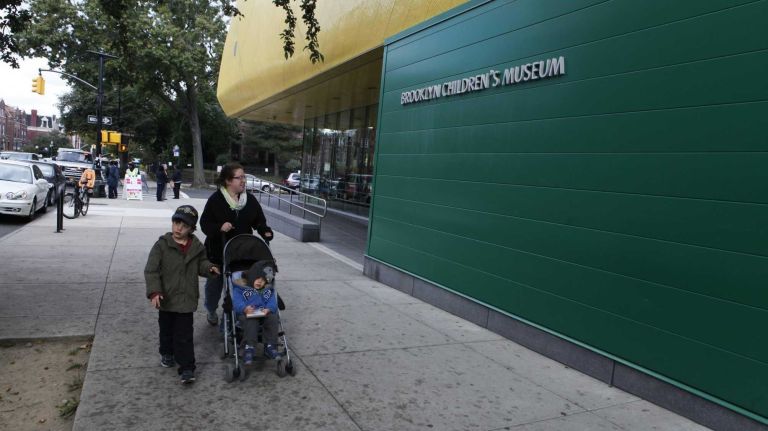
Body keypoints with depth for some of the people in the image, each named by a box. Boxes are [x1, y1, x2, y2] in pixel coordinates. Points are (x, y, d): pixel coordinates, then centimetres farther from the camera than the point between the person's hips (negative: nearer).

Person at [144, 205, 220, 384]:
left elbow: (201, 264, 14)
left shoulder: (197, 246, -2)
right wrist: (154, 291, -21)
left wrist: (209, 268, -9)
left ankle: (187, 368, 6)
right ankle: (167, 353, 45)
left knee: (185, 335, 1)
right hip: (167, 297, 0)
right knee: (166, 329, 20)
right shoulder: (162, 245, -10)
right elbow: (151, 270, -12)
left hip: (186, 298, 0)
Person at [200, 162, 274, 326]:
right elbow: (204, 223, -8)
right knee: (215, 283, 16)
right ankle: (211, 311, 41)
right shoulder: (216, 200, -10)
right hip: (218, 251, -2)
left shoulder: (250, 199, 1)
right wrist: (219, 227, -27)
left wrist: (265, 231, -12)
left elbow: (259, 220, 7)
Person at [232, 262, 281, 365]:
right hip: (247, 314, -3)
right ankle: (249, 347, -36)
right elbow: (237, 302, -8)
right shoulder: (240, 287, 7)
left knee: (273, 318, -28)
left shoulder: (268, 289, 21)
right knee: (251, 321, -37)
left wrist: (268, 309, -19)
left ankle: (270, 346, -23)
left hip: (264, 314, 3)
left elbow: (272, 303, 6)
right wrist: (245, 308, -31)